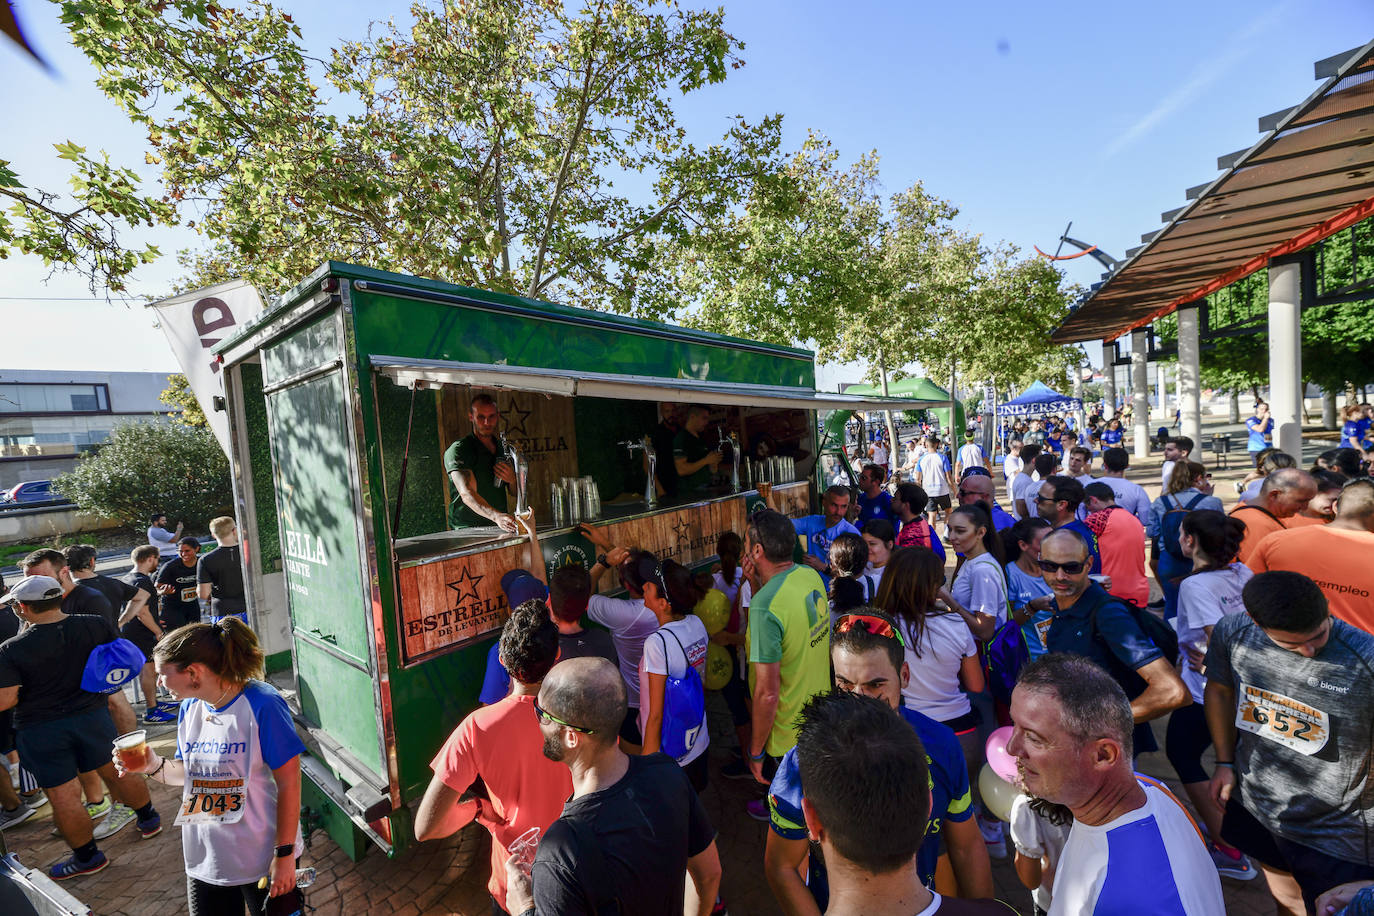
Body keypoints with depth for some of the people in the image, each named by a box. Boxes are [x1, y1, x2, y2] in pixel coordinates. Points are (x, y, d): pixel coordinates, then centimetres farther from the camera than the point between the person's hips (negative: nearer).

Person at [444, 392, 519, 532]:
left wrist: (512, 480, -2)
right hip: (468, 530, -5)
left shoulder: (504, 449, 14)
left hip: (499, 530, 5)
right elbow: (467, 494, -22)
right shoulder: (458, 449, -6)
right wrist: (497, 516, -38)